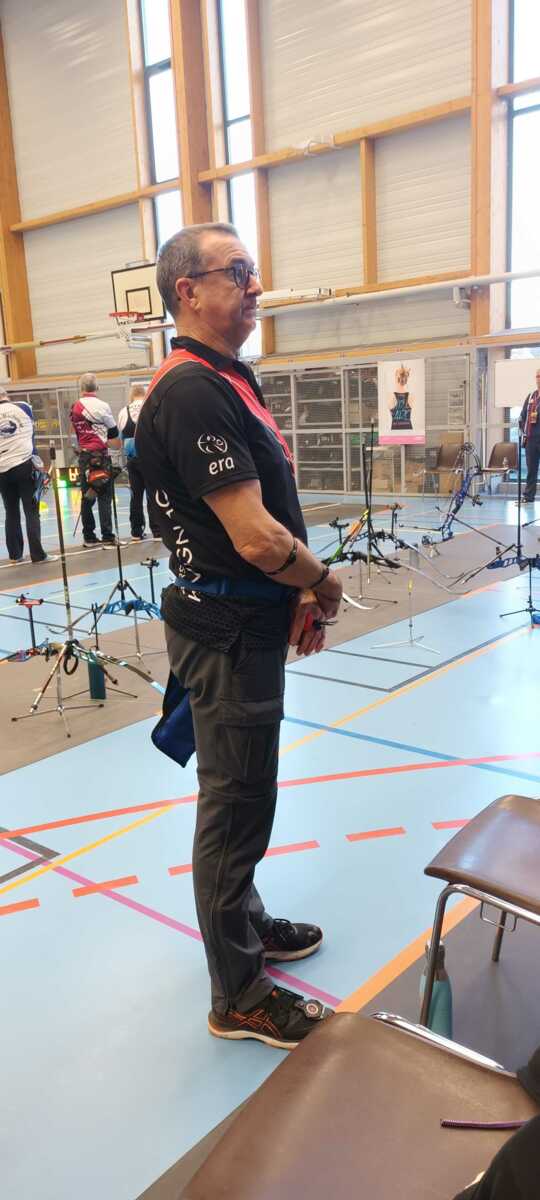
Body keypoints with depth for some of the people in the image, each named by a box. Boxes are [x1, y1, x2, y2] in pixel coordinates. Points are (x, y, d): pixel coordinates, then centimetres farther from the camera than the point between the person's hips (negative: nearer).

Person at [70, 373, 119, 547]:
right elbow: (114, 432, 0)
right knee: (104, 497, -3)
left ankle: (89, 537, 14)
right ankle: (107, 536, -5)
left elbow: (78, 432, 13)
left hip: (84, 455, 5)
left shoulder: (75, 408, 6)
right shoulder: (101, 406, -9)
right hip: (100, 456, -5)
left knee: (87, 497, 9)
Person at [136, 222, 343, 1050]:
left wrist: (301, 597, 7)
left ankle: (245, 923, 43)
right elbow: (256, 537, -26)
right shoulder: (191, 390, -20)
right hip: (227, 631, -10)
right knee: (235, 805, 3)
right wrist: (325, 586, -9)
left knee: (243, 794, 22)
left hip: (250, 624, 10)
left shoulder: (228, 379, 12)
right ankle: (240, 997, 21)